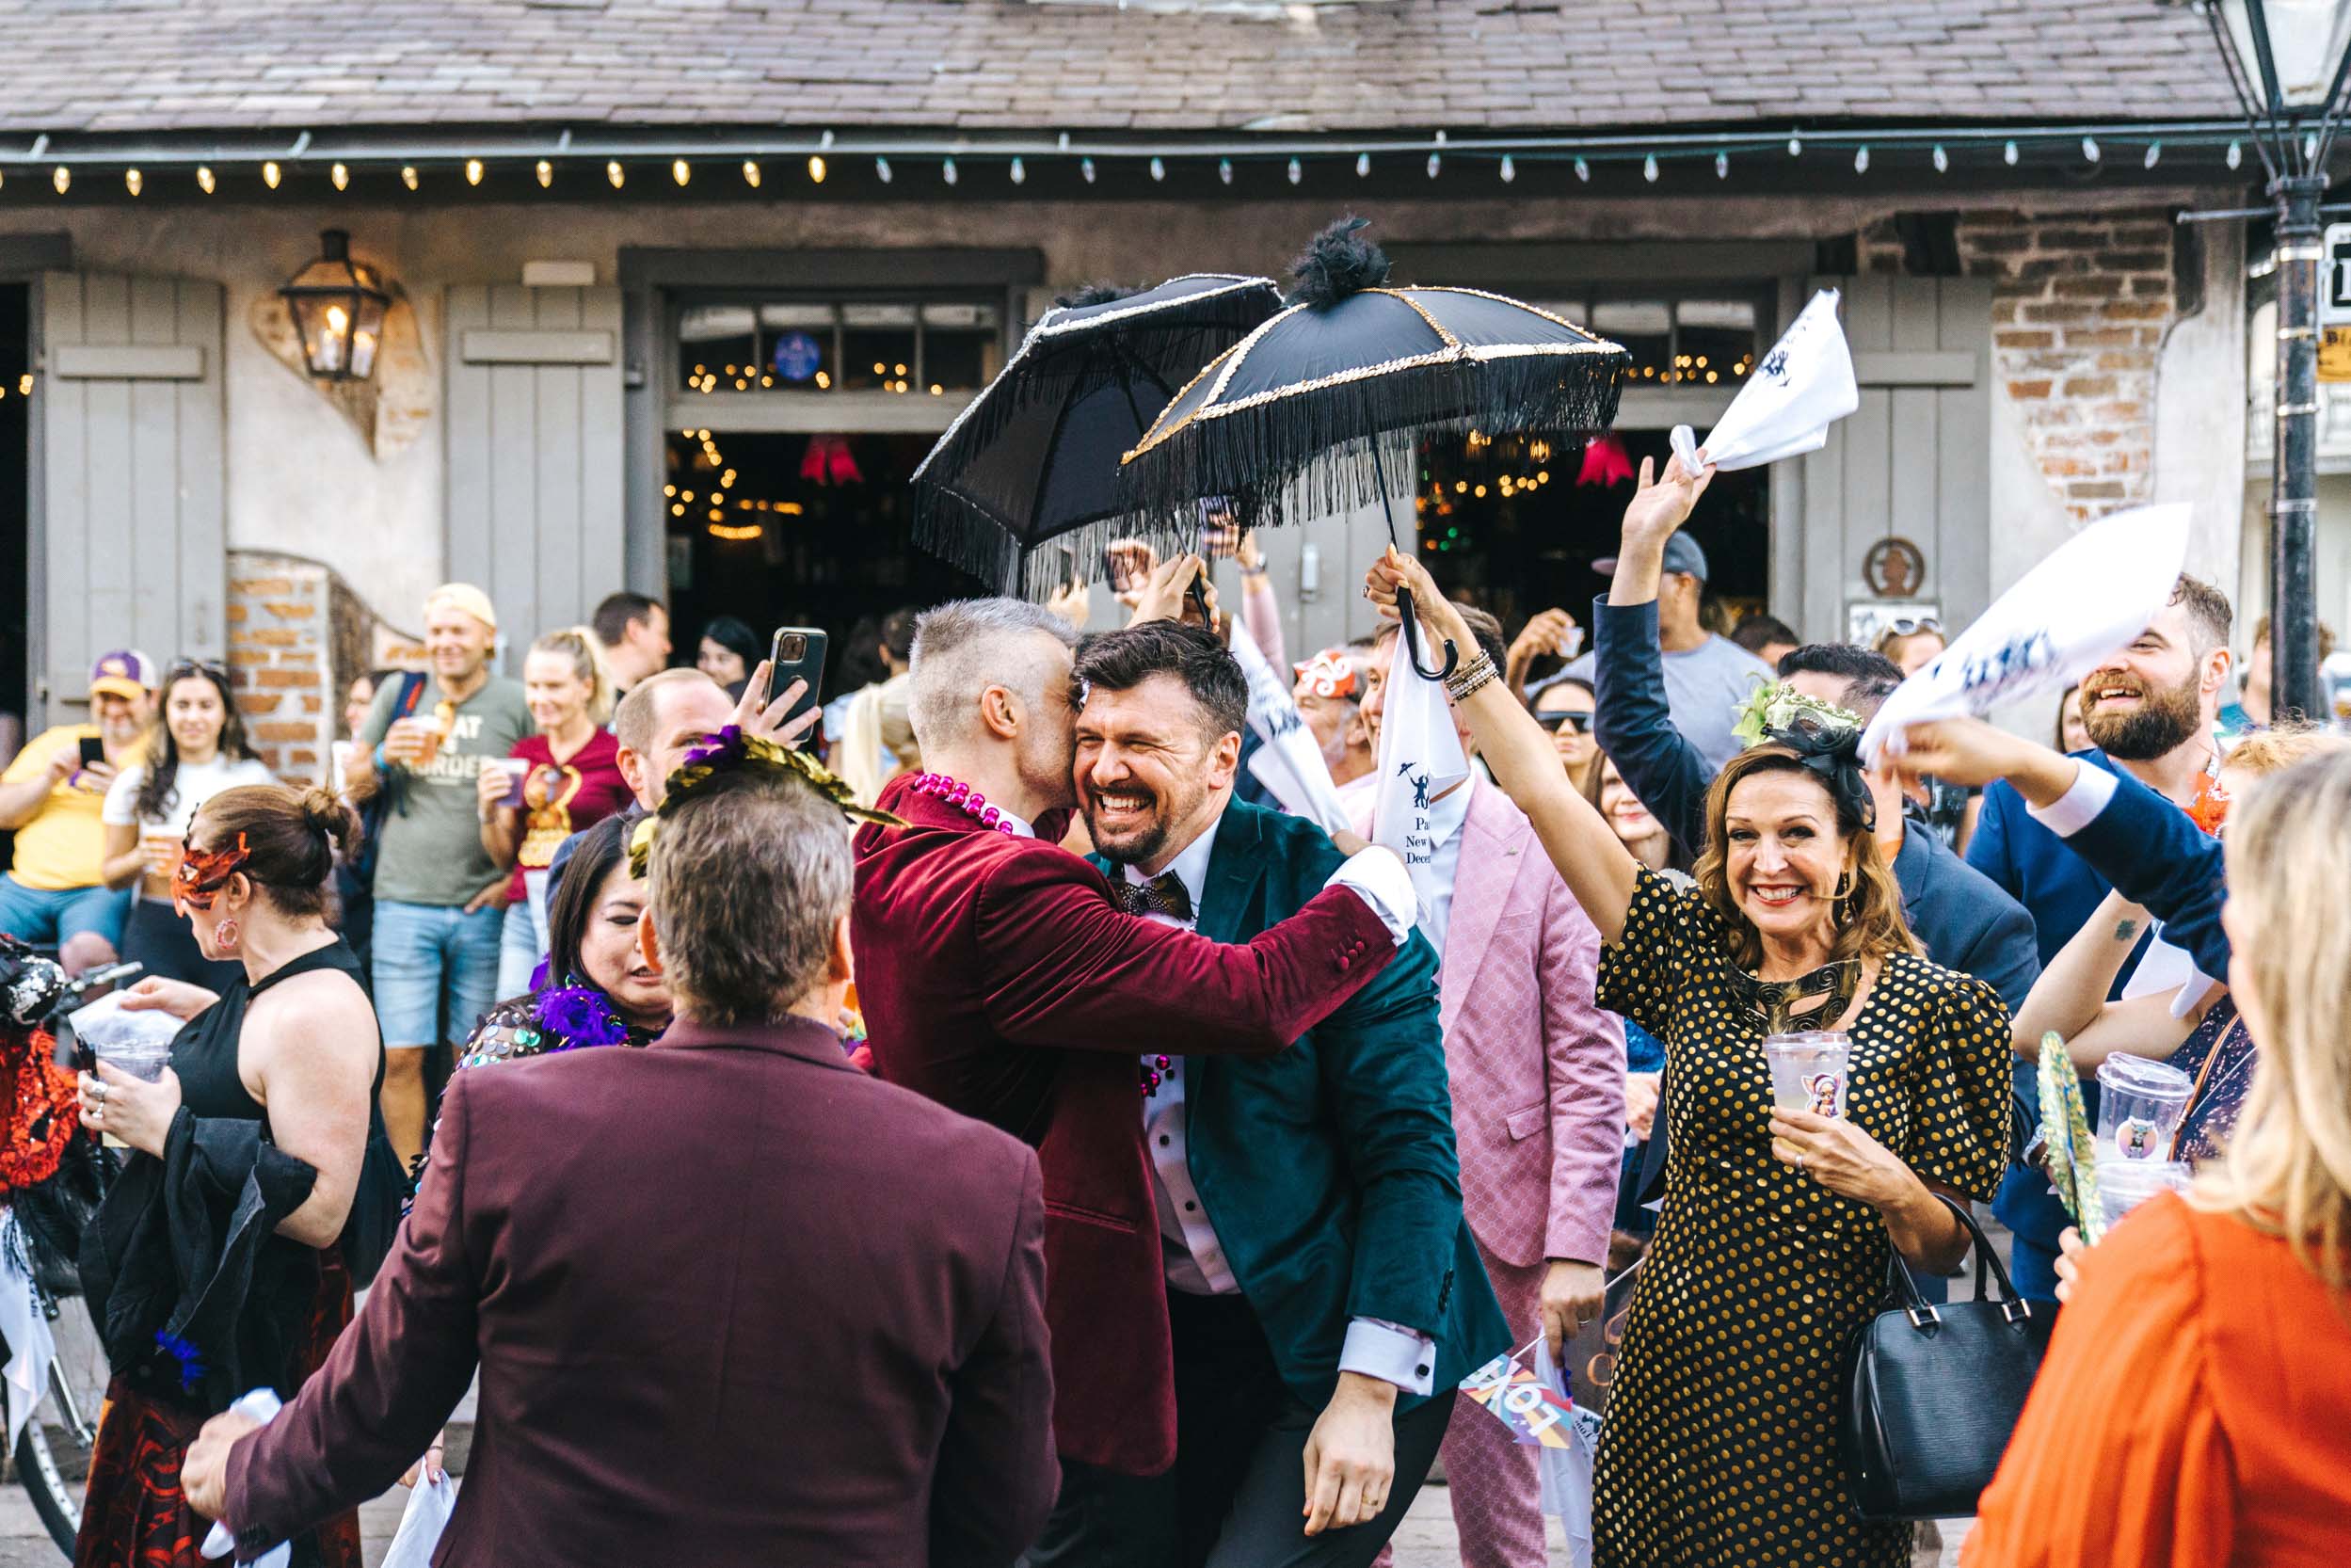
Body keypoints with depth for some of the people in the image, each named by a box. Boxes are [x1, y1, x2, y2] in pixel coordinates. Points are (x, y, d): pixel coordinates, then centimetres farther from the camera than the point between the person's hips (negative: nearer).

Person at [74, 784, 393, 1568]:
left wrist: (171, 1132, -25)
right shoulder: (284, 987, 7)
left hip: (254, 1348, -10)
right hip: (193, 1319, 10)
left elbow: (319, 1210, -29)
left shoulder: (316, 1012, -25)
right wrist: (209, 1016, 18)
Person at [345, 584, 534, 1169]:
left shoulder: (518, 703, 3)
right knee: (401, 1055, -2)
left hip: (483, 907, -1)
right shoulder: (399, 694, 10)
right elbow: (352, 784, 16)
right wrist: (384, 757, -5)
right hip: (404, 902, 1)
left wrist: (515, 879, -5)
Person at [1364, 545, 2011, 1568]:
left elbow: (1954, 1250, -1)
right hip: (1677, 1379, 3)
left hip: (1823, 1403, -3)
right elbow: (1546, 795, 3)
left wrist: (1890, 1187, -21)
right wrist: (1454, 644, 0)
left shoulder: (1932, 1006, -3)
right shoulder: (1697, 960, 4)